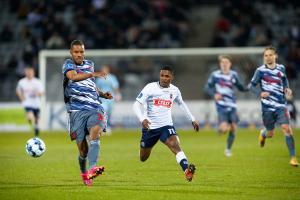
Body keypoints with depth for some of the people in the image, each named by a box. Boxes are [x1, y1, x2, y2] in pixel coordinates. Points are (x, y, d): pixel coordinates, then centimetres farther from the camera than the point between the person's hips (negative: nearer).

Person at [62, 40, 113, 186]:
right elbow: (73, 76, -22)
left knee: (95, 132, -28)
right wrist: (93, 74, -36)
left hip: (95, 109, 3)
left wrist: (103, 94, 16)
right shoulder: (68, 64, 2)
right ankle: (84, 173, 27)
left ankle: (92, 169, -43)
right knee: (83, 149, -2)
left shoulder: (89, 64, 19)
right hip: (77, 111, -3)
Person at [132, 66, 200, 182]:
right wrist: (142, 119, -32)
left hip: (166, 125, 1)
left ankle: (187, 170, -42)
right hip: (149, 127, -1)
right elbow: (136, 105, -14)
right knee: (143, 158, 11)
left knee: (175, 145, -27)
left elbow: (181, 104, 24)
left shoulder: (174, 90, 3)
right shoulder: (150, 88, -10)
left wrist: (192, 119, 25)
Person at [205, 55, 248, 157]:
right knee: (224, 128, -18)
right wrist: (214, 94, -17)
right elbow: (207, 87, 2)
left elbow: (240, 87, 14)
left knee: (233, 128, 2)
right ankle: (220, 128, 21)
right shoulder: (215, 75, -5)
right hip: (221, 106, -4)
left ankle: (228, 149, 24)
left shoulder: (234, 75, 5)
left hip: (232, 106, 4)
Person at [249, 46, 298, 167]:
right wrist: (260, 93, -20)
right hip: (267, 107, -1)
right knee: (270, 133, 8)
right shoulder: (260, 70, -5)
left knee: (286, 128, -15)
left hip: (281, 105, 1)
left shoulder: (281, 68, 4)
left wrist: (286, 88, 4)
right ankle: (263, 134, 48)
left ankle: (293, 157, -11)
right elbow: (252, 86, -2)